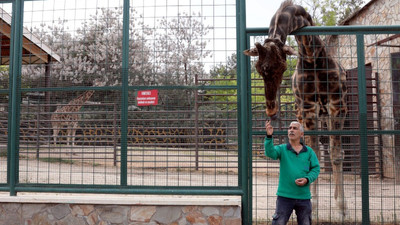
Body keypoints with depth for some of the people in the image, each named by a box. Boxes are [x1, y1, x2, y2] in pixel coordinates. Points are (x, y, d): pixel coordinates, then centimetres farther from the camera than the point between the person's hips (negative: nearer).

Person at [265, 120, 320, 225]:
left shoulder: (309, 151, 4)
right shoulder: (282, 149, -2)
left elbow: (316, 168, 7)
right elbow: (270, 152, -22)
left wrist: (307, 179, -12)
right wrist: (269, 137, -39)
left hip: (304, 197, 2)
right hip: (285, 195, -2)